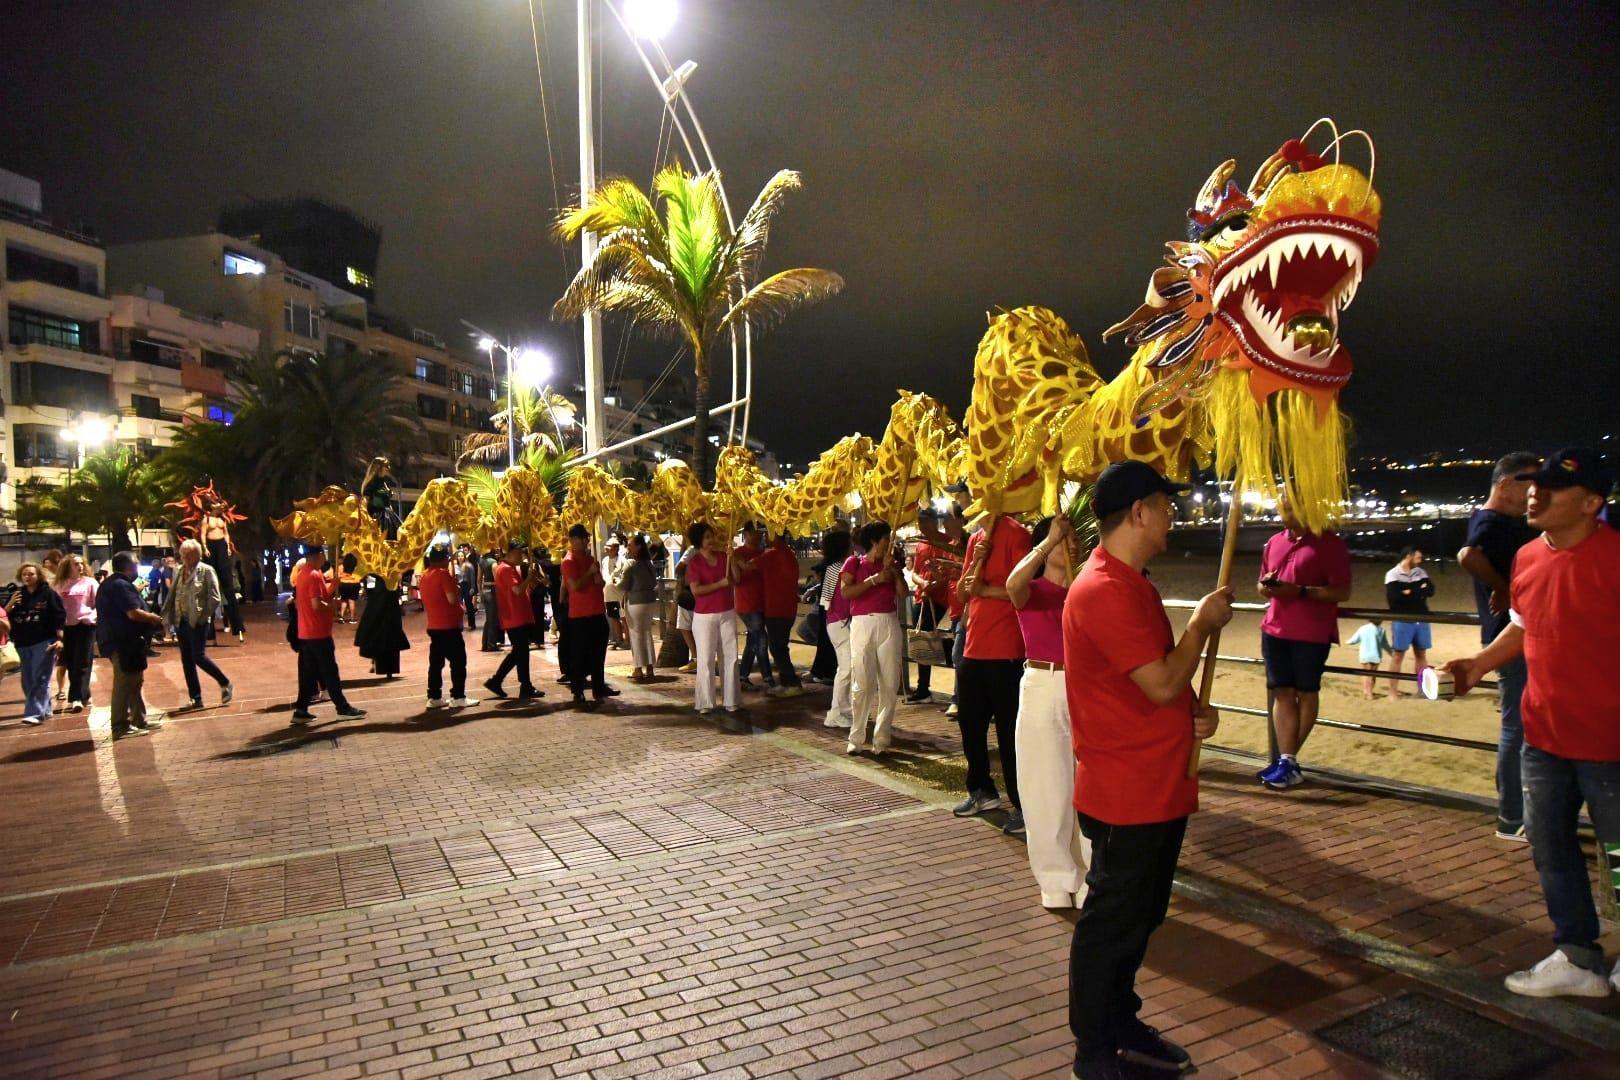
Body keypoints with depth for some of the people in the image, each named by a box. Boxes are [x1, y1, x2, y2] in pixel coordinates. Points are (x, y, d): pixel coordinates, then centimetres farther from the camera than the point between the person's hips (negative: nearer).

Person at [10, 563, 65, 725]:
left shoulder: (48, 593, -3)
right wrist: (10, 605, -9)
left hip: (44, 642, -6)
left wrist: (59, 639, -13)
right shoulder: (17, 595, 11)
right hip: (23, 643, 6)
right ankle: (44, 710, 21)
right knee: (28, 681, 9)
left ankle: (36, 713, -13)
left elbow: (59, 618, -6)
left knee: (40, 679, -9)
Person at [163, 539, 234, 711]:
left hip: (197, 622, -6)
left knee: (199, 656, -12)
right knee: (186, 660, 8)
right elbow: (172, 595, 13)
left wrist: (203, 616, -13)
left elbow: (214, 598, -10)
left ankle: (225, 684, 7)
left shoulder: (206, 571, -6)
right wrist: (168, 615, 3)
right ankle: (195, 698, 15)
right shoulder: (179, 571, 11)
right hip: (181, 622, 6)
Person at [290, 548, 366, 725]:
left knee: (307, 672, 11)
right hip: (319, 633, -9)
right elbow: (317, 604, -25)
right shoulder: (315, 576, -17)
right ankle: (343, 708, 6)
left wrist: (332, 584, 10)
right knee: (330, 671, -1)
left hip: (305, 632, 9)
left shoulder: (303, 575, 13)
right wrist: (332, 605, -5)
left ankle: (301, 710, 11)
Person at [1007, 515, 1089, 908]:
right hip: (1044, 691, -3)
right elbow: (1013, 583, -29)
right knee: (1049, 789, 4)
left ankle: (1090, 878, 21)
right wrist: (1050, 540, -30)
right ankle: (1056, 879, 19)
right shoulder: (1033, 591, -3)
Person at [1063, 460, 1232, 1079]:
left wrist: (1192, 713, 2)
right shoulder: (1104, 590, -22)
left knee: (1140, 916, 21)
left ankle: (1122, 1027, 38)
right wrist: (1203, 624, -10)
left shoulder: (1131, 583, 12)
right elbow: (1162, 684, -24)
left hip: (1160, 786, 10)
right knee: (1111, 924, 5)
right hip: (1125, 795, -10)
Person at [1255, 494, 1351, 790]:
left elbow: (1342, 592, -11)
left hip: (1312, 633, -5)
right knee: (1282, 692, 3)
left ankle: (1287, 760, 14)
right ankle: (1287, 762, 6)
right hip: (1275, 630, 6)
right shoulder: (1274, 543, 12)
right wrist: (1266, 586, -3)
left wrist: (1300, 591, -23)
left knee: (1306, 692, 6)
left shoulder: (1330, 543, -6)